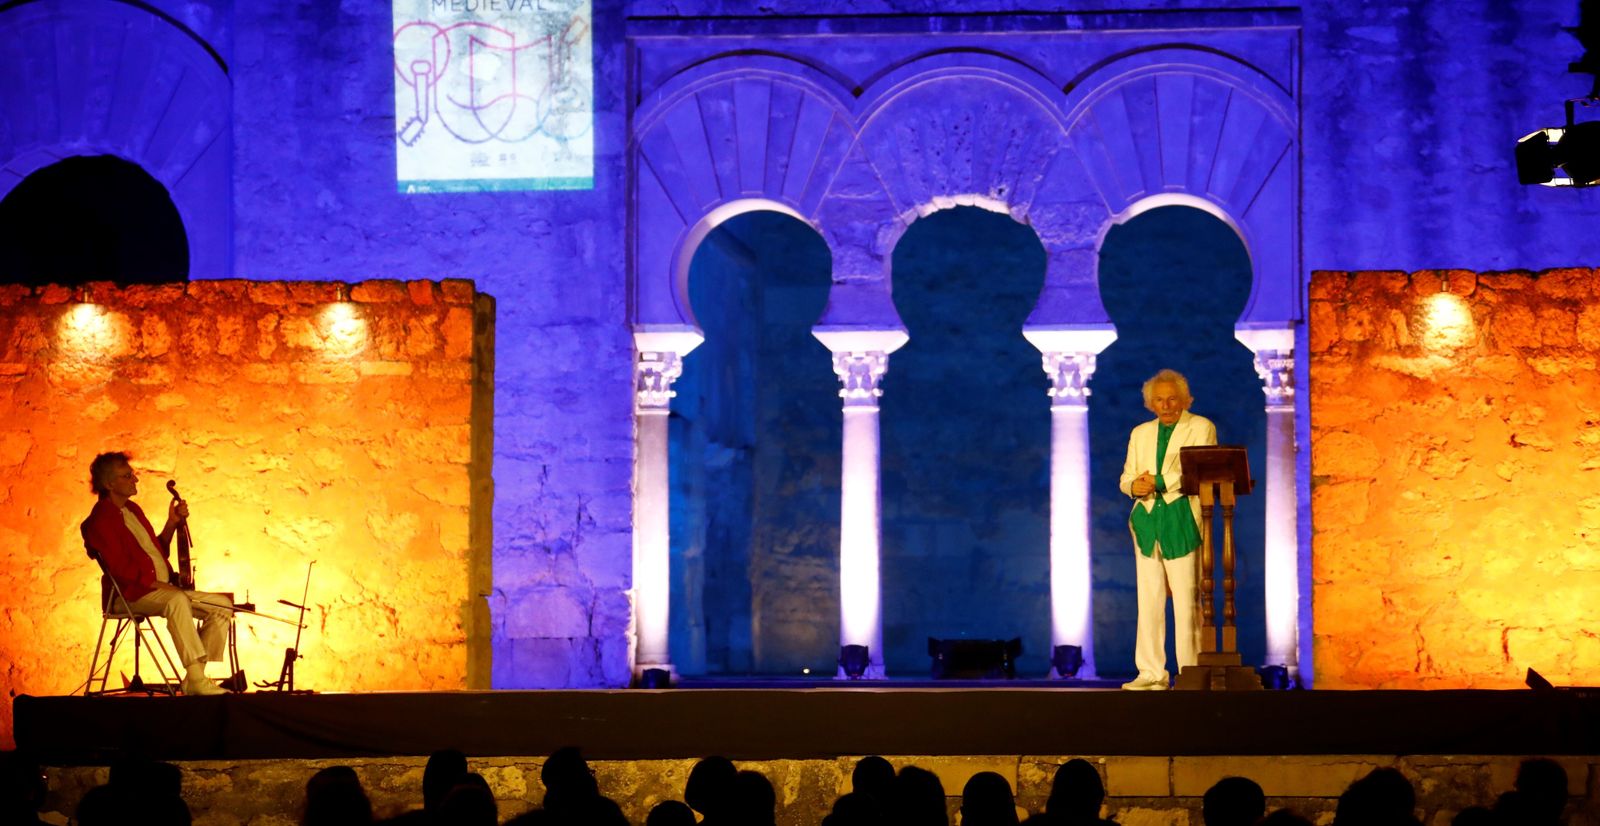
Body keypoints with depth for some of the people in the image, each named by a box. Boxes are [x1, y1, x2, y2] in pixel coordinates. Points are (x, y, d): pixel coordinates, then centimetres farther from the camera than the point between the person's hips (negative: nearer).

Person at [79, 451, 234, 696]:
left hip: (166, 590, 10)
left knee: (222, 604, -2)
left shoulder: (132, 509, 19)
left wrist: (172, 523, 11)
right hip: (133, 595, -10)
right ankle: (197, 679, -43)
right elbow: (121, 569, -19)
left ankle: (195, 679, -9)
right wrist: (159, 585, -23)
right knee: (177, 600, -38)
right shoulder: (100, 520, -11)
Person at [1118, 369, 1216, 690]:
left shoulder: (1201, 428, 4)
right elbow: (1127, 477, 15)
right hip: (1147, 520, 5)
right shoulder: (1140, 433, 20)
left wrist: (1158, 481, -11)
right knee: (1148, 600, 2)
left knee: (1186, 600, -8)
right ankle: (1151, 673, 4)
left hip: (1183, 520, -5)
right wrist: (1135, 485, -8)